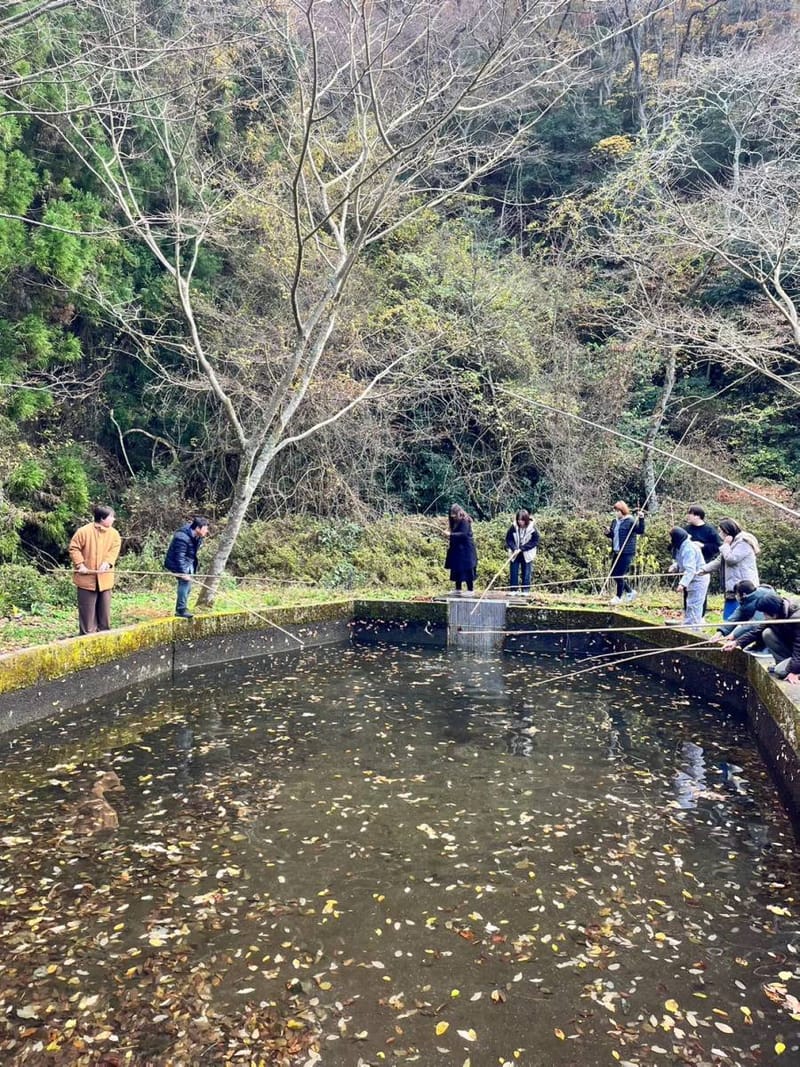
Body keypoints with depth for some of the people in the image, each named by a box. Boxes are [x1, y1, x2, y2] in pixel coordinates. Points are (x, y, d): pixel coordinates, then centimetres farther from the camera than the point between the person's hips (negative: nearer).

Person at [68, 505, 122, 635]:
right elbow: (74, 548, -4)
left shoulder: (114, 534, 4)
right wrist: (80, 565, -14)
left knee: (104, 609, 10)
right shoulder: (83, 531, -7)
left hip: (104, 579, 4)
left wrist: (106, 563, -23)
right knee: (87, 610, 2)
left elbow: (114, 550, -6)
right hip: (86, 578, -3)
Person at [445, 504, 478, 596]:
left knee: (467, 570, -7)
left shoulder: (464, 521, -13)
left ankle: (470, 590, -3)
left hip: (465, 550, -9)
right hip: (457, 550, 9)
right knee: (456, 570, 10)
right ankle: (458, 590, 16)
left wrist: (451, 534, -32)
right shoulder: (455, 522, 11)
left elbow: (463, 534, -24)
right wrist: (450, 544, 9)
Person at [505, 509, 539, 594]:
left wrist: (522, 548, -17)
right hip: (515, 554, 1)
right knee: (514, 573, 5)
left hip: (527, 555, -1)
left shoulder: (532, 528, -14)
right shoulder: (513, 527, -10)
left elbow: (535, 541, -10)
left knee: (526, 574, 4)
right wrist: (514, 548, -18)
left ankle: (525, 592, 13)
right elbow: (508, 539, -2)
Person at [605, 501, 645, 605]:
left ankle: (619, 596, 12)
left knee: (619, 575, -4)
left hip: (627, 553, -8)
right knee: (613, 574, 11)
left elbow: (640, 531, -19)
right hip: (616, 552, 8)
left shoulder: (630, 521, -10)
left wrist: (641, 519, -30)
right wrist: (608, 533, 0)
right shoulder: (614, 521, 11)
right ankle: (630, 591, 28)